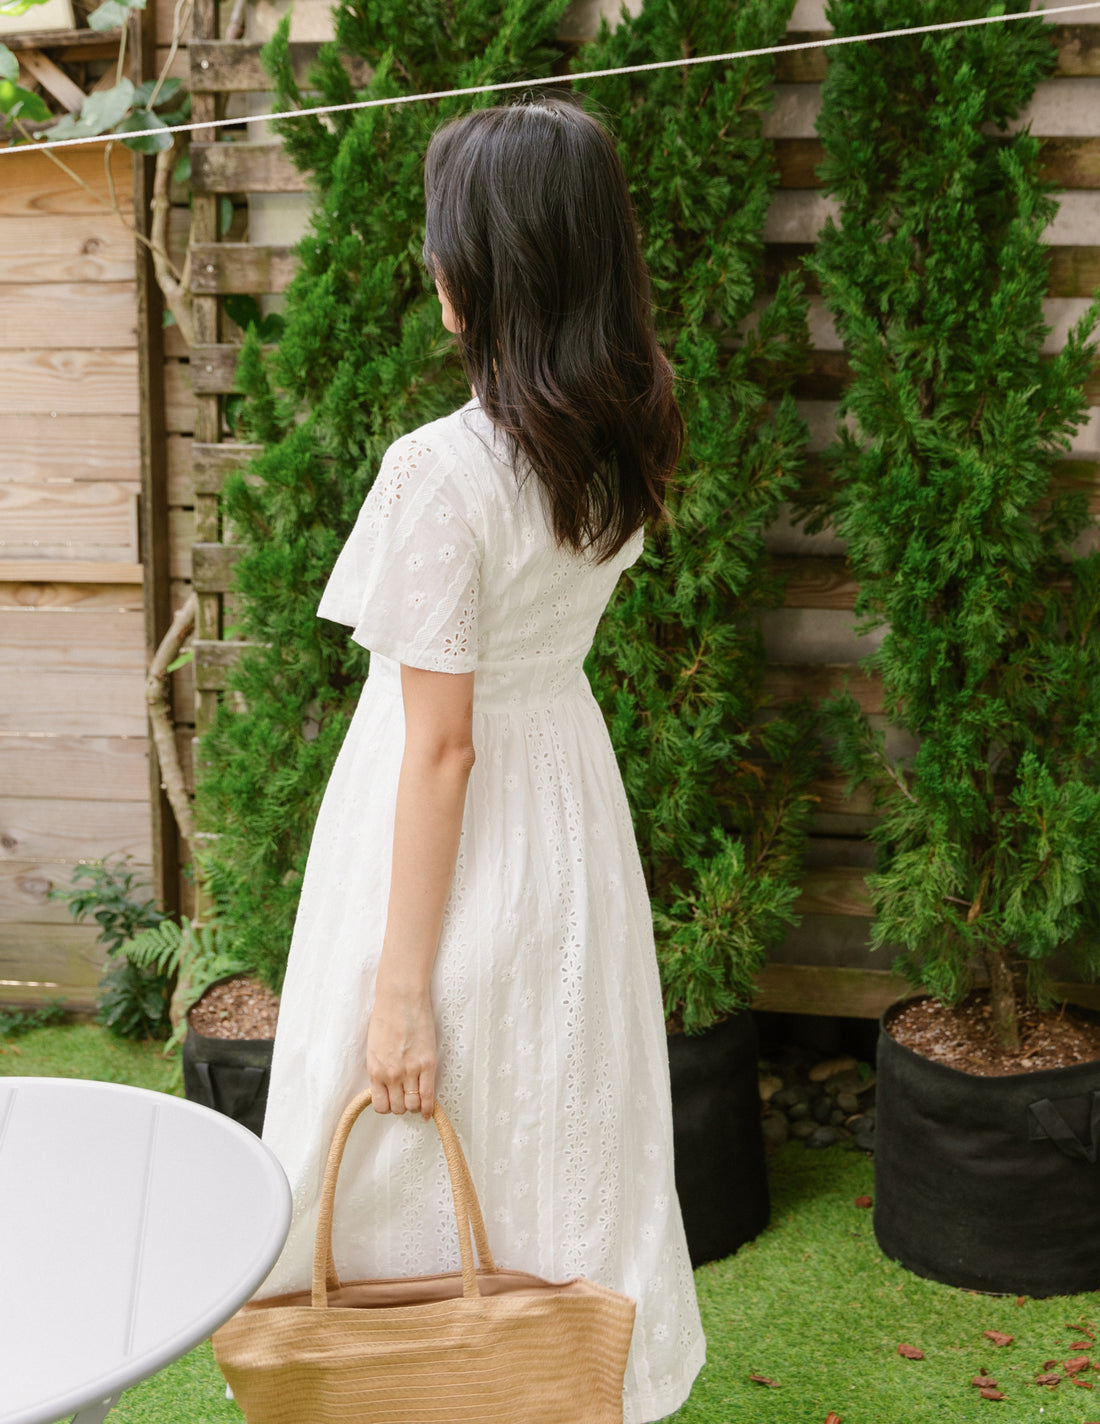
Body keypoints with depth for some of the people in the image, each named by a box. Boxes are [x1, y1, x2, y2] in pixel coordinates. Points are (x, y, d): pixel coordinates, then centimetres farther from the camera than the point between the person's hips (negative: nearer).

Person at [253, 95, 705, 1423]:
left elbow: (440, 744, -22)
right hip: (576, 805, 7)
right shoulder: (625, 443, -3)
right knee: (568, 1151, 21)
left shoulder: (440, 470, -24)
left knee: (423, 1186, 11)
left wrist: (400, 987, -16)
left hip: (461, 833, -7)